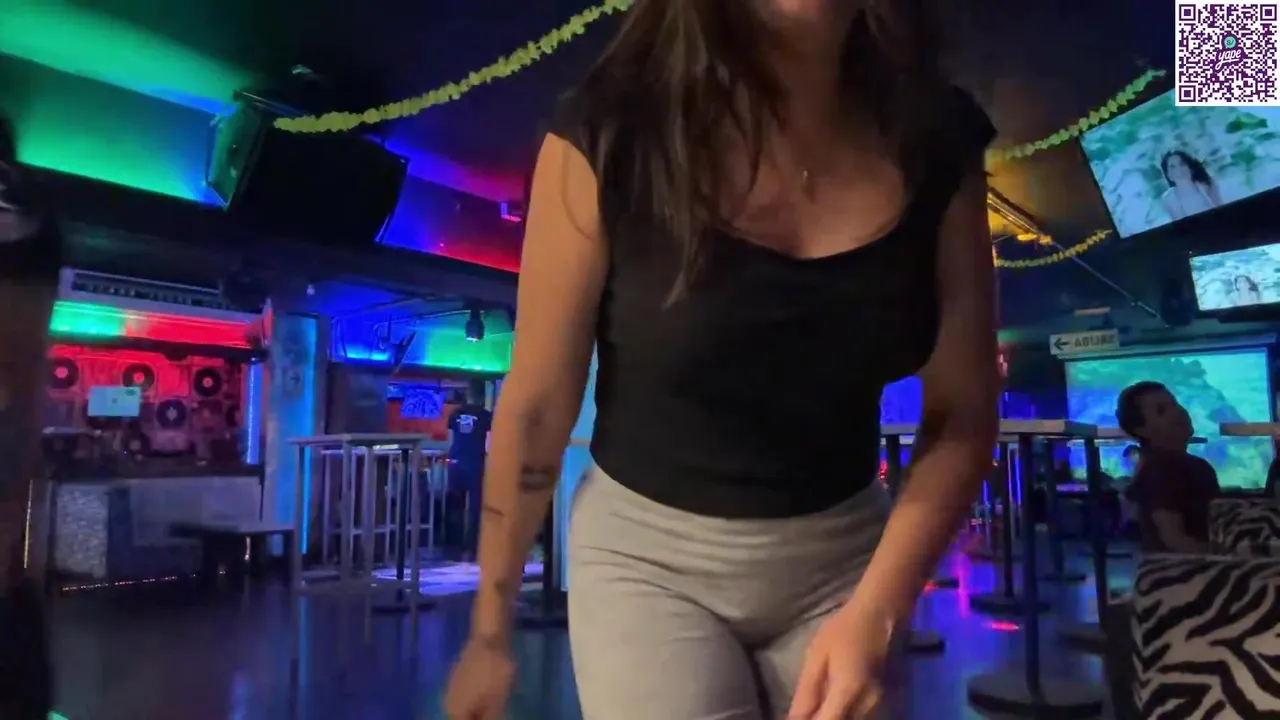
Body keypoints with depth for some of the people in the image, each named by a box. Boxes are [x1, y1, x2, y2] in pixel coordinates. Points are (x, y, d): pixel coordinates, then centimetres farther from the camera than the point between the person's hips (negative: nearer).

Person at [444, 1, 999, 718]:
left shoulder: (934, 137, -9)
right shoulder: (613, 130, -17)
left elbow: (965, 413, -4)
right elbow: (538, 403, -11)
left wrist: (875, 615, -17)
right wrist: (491, 634, 0)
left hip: (842, 556, 3)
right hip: (649, 553, -2)